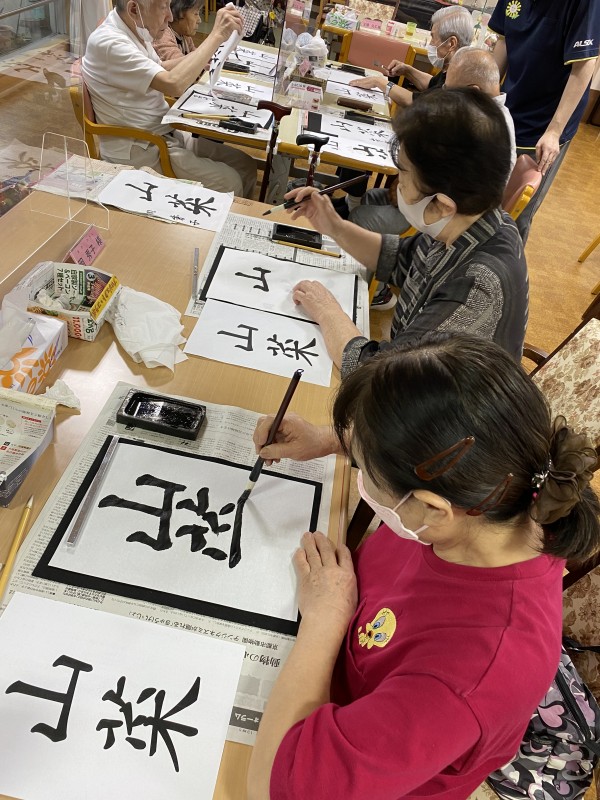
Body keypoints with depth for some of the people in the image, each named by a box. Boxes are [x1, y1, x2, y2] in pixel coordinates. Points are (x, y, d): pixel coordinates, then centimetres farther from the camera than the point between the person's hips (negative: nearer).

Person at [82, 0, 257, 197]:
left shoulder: (133, 29, 6)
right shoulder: (109, 43, -22)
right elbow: (174, 84, -32)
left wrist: (205, 52, 11)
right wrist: (216, 35, -24)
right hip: (137, 150, -9)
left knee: (246, 166, 2)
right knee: (228, 183, -18)